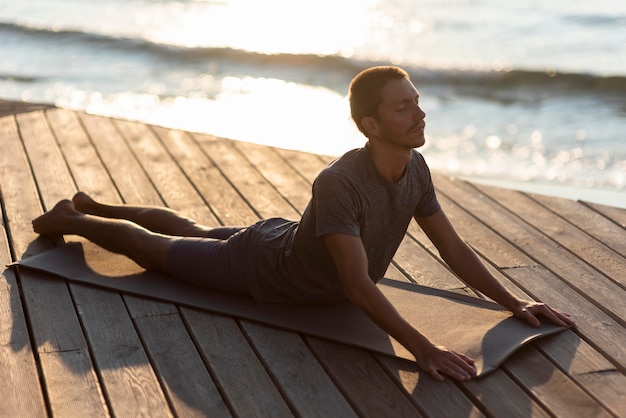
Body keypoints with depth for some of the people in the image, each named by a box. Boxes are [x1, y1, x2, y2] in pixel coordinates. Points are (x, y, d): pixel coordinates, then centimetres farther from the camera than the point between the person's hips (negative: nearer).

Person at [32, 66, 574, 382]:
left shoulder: (416, 169, -19)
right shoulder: (338, 184, -46)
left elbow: (454, 248, -12)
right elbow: (357, 284, -48)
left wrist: (514, 302, -20)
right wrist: (423, 348, -53)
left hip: (286, 237, 8)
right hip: (260, 268, -8)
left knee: (193, 233, 31)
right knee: (154, 249, 16)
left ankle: (96, 206, 56)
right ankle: (69, 220, 43)